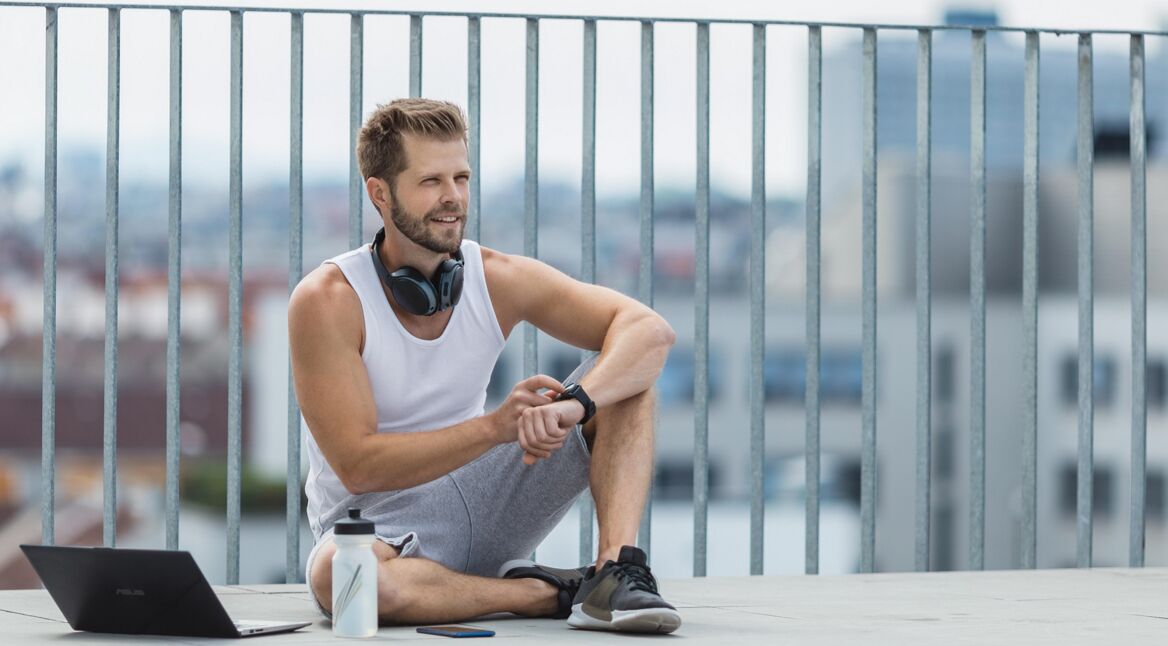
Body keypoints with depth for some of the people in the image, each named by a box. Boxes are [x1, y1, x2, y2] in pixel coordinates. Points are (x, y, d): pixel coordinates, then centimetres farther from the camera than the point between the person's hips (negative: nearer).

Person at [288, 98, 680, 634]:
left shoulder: (499, 279, -6)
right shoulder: (326, 301, -17)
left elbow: (650, 330, -13)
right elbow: (357, 466, -22)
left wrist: (573, 404, -34)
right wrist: (496, 426, -31)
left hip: (483, 508, 4)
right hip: (380, 525, -4)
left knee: (624, 377, -8)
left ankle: (616, 573, -26)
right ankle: (548, 594, -20)